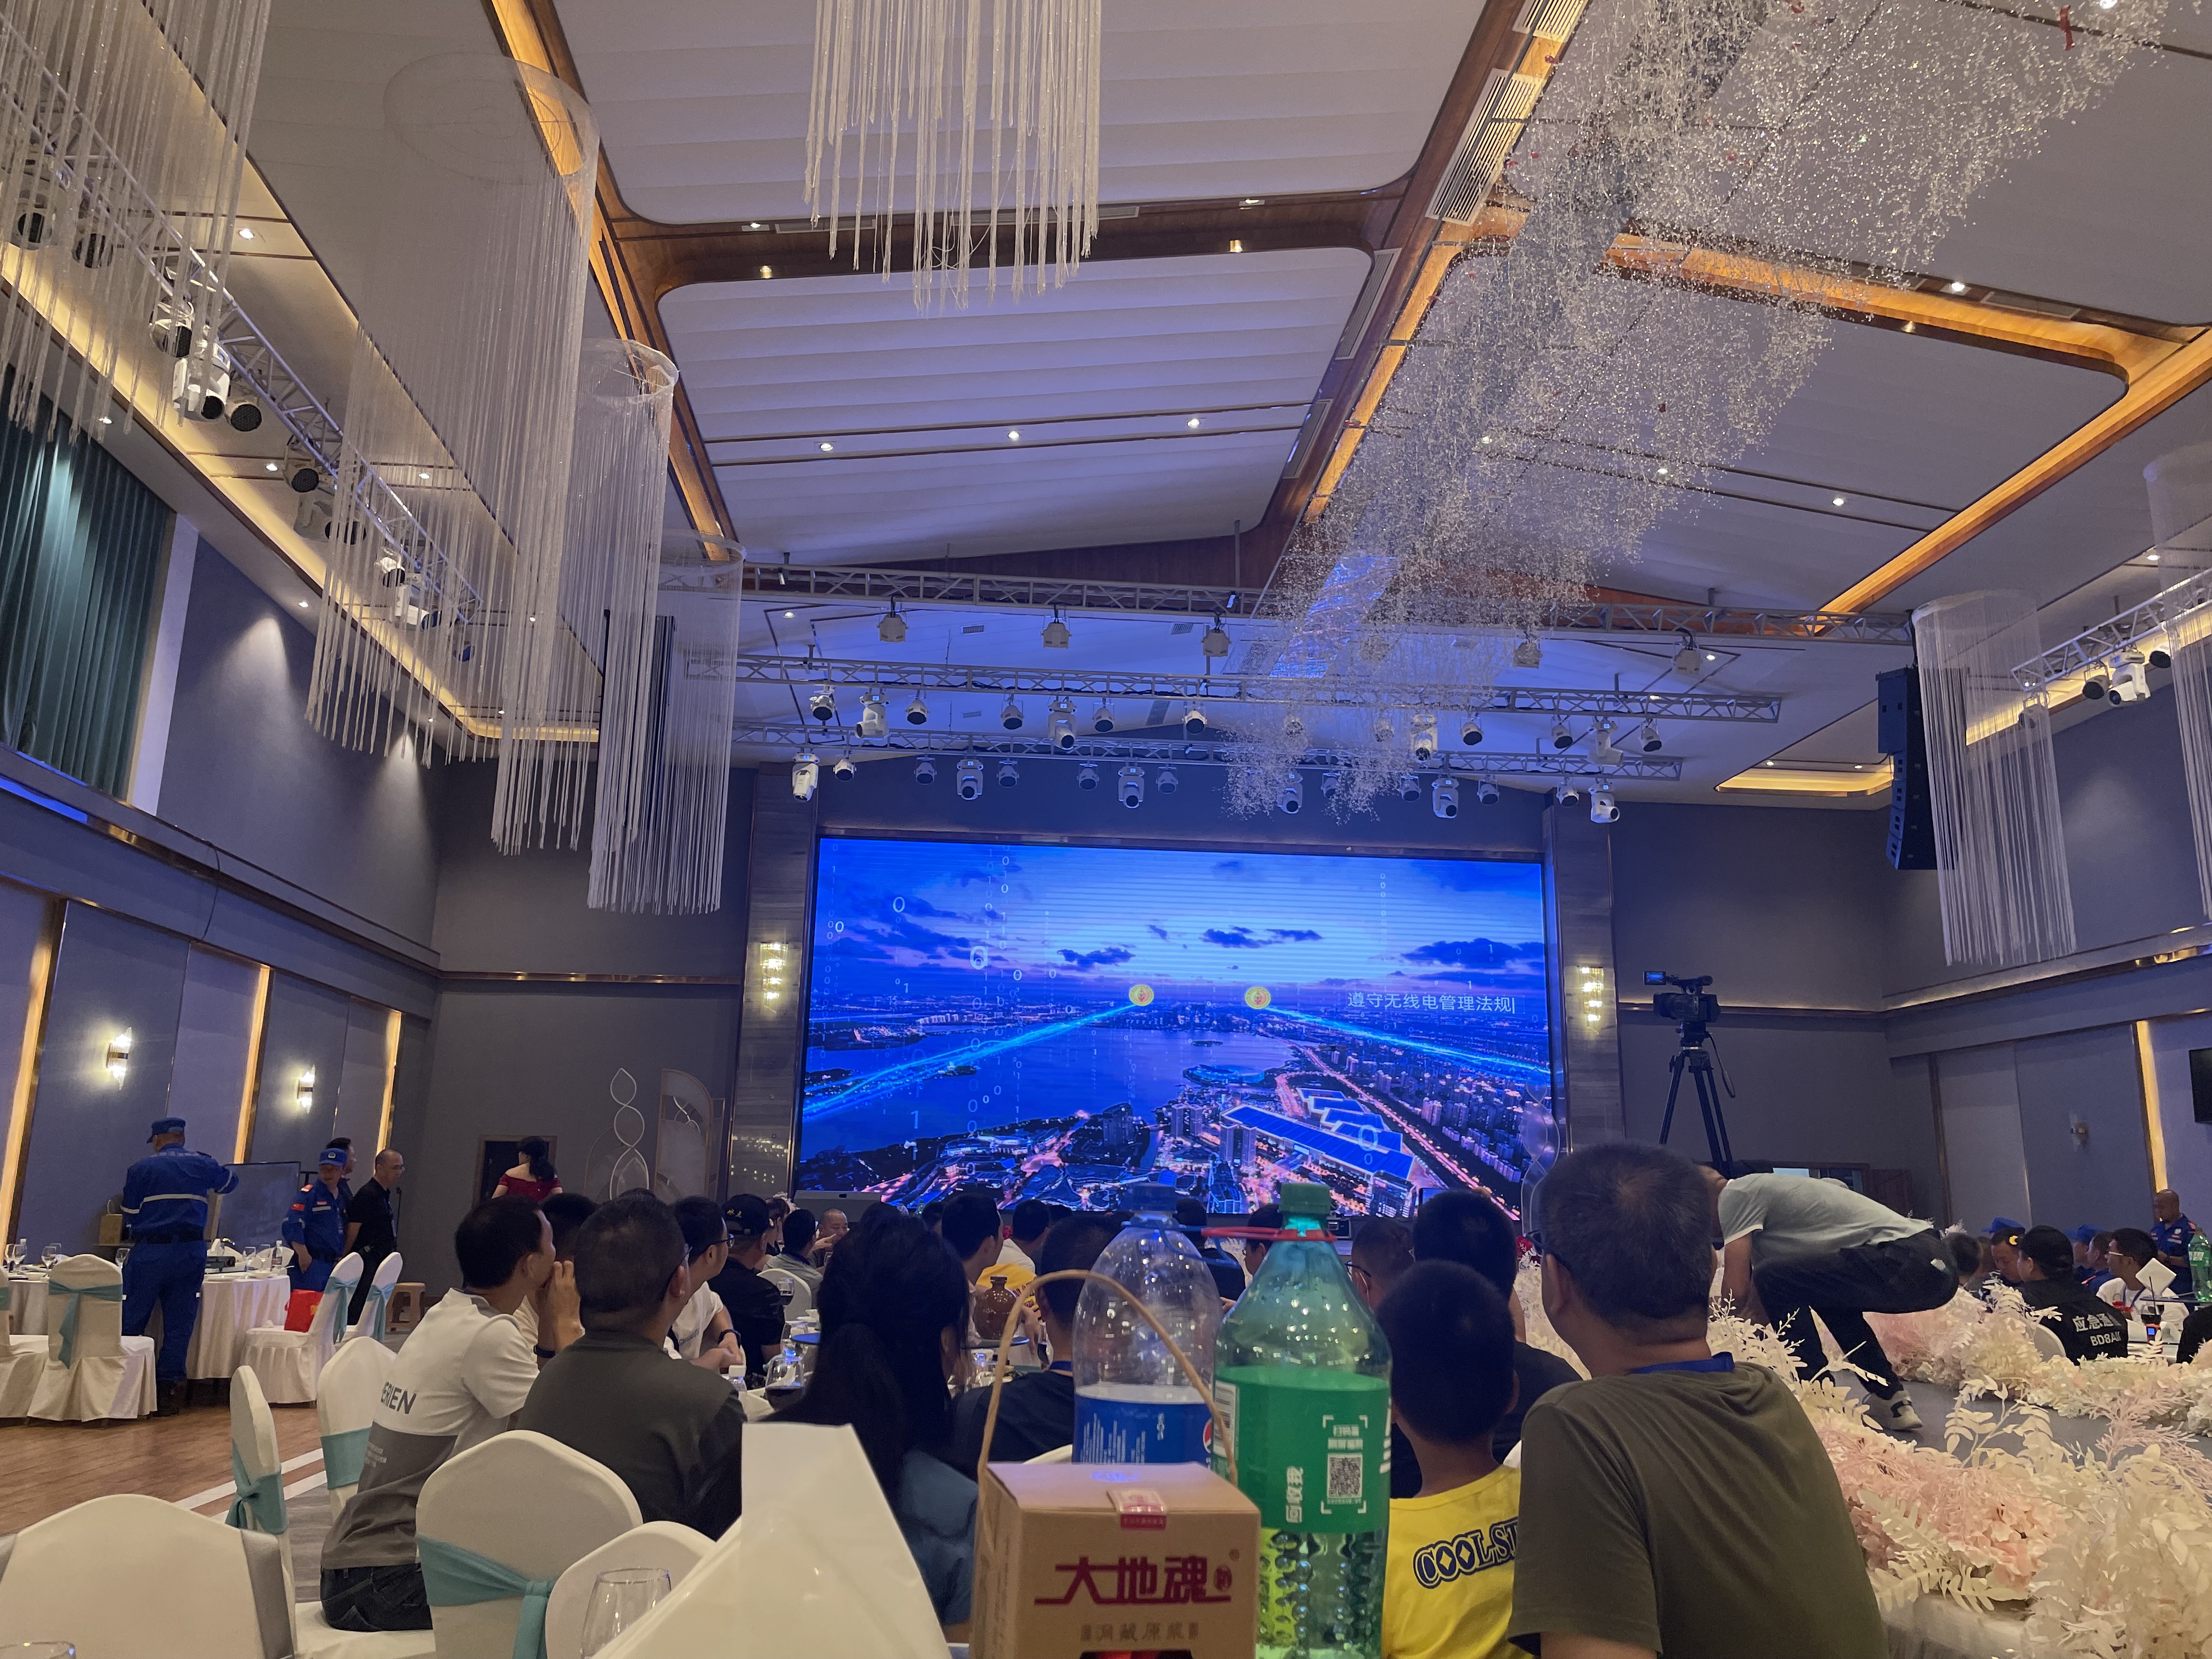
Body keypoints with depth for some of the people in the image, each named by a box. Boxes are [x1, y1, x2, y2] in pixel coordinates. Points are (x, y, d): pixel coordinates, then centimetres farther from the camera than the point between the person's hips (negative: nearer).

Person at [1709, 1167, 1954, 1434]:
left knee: (1773, 1280, -13)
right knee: (1829, 1294, 33)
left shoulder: (1736, 1194, -3)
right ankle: (1892, 1402, 23)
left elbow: (1735, 1291, -9)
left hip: (1906, 1264, -11)